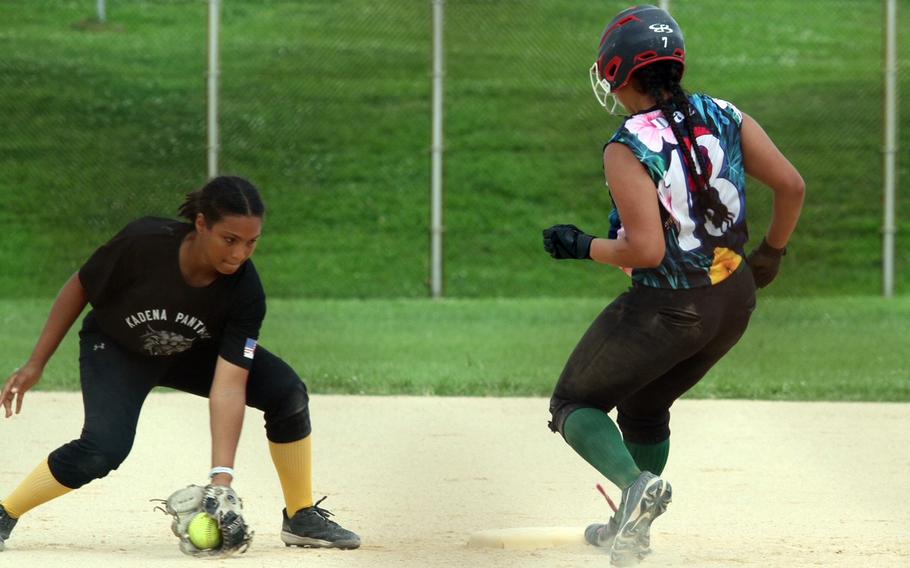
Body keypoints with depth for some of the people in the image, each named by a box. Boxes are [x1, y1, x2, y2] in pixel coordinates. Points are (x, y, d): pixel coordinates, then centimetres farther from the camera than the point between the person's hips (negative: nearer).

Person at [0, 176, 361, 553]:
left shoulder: (246, 292, -29)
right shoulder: (143, 242, -35)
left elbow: (228, 385, -33)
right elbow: (80, 288, -17)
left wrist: (221, 477, -42)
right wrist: (36, 363, -12)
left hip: (194, 353, 3)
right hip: (115, 349, -3)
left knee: (287, 391, -17)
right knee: (105, 448, -28)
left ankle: (302, 518, 0)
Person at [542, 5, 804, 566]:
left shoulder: (627, 149, -19)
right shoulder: (724, 118, -3)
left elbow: (646, 250, -24)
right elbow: (792, 186, -3)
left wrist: (584, 246, -7)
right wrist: (771, 252, 13)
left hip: (667, 309, -7)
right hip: (735, 299, 7)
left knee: (575, 404, 10)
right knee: (645, 407, 29)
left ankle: (636, 482, -18)